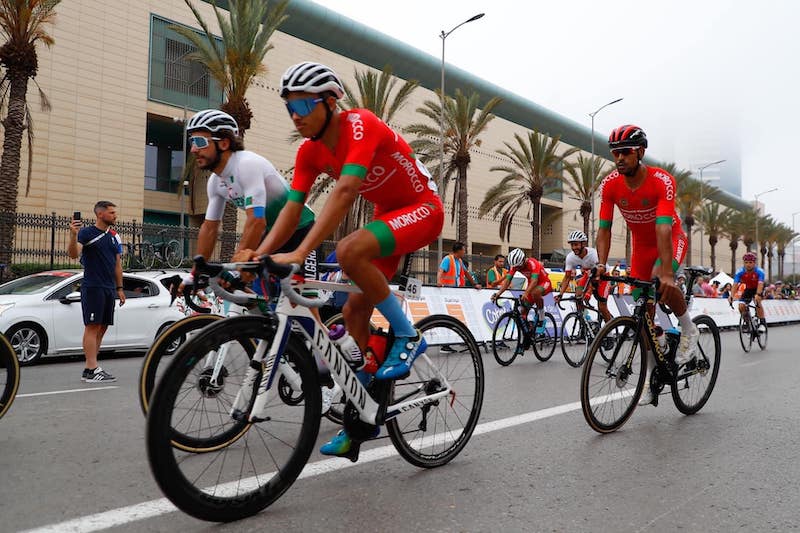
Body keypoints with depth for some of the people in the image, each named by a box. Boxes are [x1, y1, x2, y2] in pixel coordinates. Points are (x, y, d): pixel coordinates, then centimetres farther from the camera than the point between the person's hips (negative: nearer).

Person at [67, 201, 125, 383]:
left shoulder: (115, 237, 17)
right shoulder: (87, 233, -3)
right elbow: (74, 254, -18)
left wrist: (120, 288, 17)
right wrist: (73, 235, -34)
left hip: (109, 288, 7)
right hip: (92, 287, -7)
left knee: (102, 327, 7)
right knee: (92, 326, -9)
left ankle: (89, 369, 13)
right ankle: (92, 370, -9)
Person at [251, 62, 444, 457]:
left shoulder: (360, 126, -25)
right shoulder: (310, 151, -3)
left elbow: (343, 193, -38)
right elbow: (291, 210, -7)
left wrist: (300, 253, -45)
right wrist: (256, 257, -20)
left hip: (421, 208, -8)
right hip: (387, 215, 8)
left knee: (349, 251, -35)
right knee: (354, 311, 0)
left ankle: (407, 335, -14)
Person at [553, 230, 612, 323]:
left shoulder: (594, 254, -35)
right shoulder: (570, 257, -22)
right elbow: (567, 277, -19)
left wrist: (589, 292, -56)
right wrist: (560, 294, -32)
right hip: (587, 275, 4)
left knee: (602, 308, -9)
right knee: (578, 296, -22)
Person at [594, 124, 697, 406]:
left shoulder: (662, 181, -29)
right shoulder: (609, 185, -18)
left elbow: (663, 228, -39)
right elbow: (604, 228, -17)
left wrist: (667, 272, -48)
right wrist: (601, 264, -31)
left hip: (671, 240, -4)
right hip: (642, 245, 4)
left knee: (662, 283, -36)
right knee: (644, 313, 2)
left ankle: (689, 329, -6)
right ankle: (650, 374, 17)